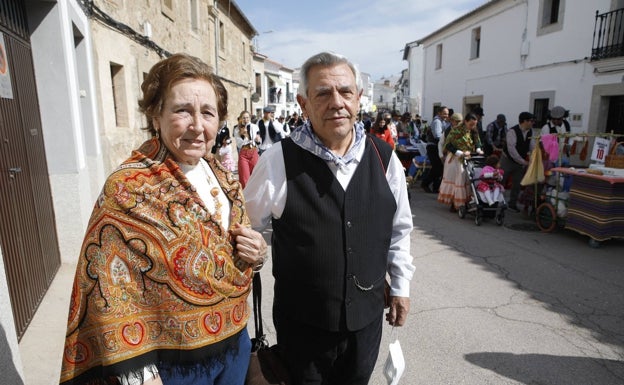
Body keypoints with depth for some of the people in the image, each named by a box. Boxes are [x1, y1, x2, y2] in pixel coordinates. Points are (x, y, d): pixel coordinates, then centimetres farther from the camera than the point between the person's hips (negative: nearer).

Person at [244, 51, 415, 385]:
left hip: (367, 317, 3)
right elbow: (245, 228, -3)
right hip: (302, 323, -3)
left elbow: (399, 229, 8)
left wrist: (400, 286, 11)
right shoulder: (279, 161, -17)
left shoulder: (384, 158, -5)